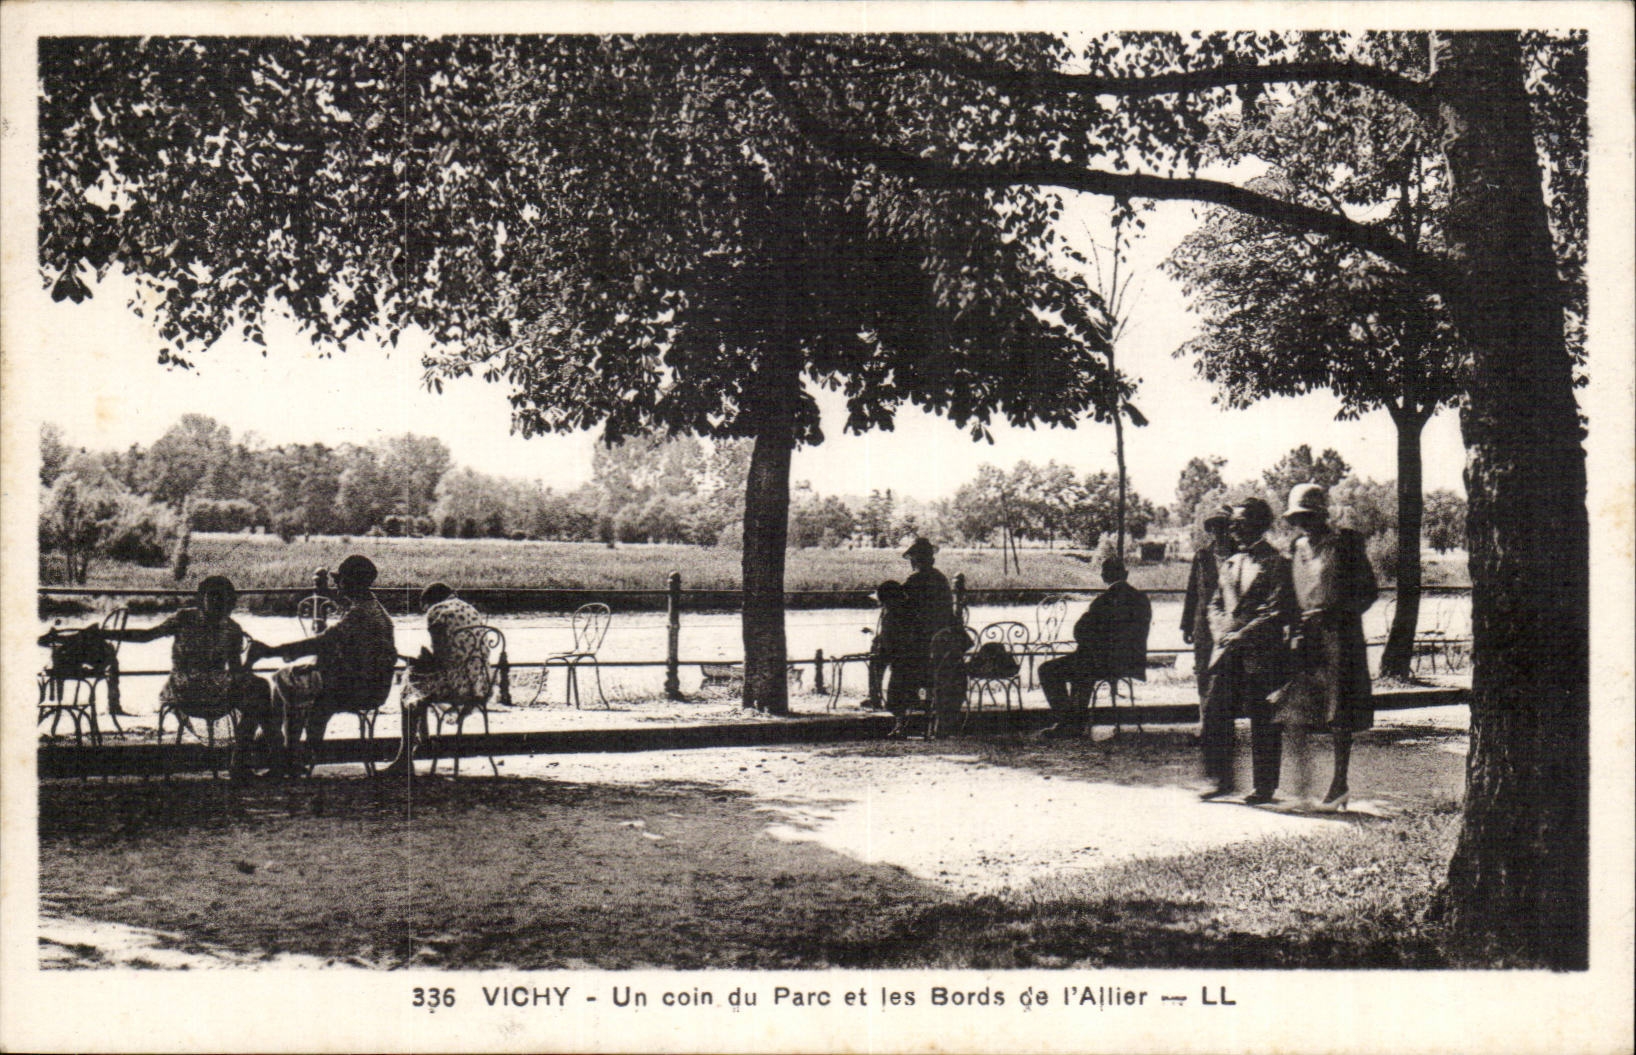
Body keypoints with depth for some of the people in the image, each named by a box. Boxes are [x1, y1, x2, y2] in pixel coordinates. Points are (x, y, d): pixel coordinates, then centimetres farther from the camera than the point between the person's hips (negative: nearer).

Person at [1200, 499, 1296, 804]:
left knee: (1263, 721, 1)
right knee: (1214, 713, 3)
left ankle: (1265, 787, 11)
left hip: (1261, 653, -6)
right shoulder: (1231, 563, 17)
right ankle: (1221, 780, 14)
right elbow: (1216, 604, 19)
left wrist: (1241, 635, -15)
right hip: (1227, 652, 6)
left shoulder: (1276, 564, -4)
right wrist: (1220, 633, 0)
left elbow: (1278, 611, -11)